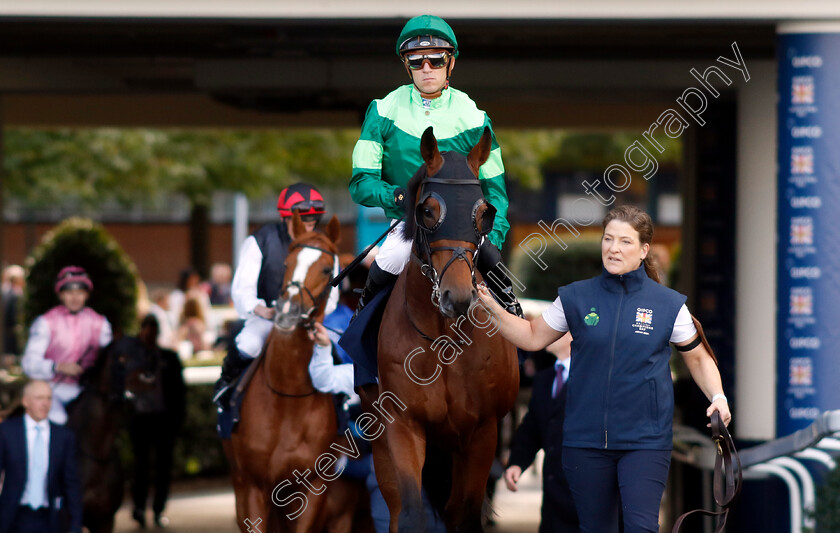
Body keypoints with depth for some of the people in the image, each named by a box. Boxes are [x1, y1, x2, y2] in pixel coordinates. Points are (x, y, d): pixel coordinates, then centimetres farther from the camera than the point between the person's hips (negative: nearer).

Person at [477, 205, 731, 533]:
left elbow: (698, 358, 11)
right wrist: (492, 306, 4)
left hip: (645, 440, -2)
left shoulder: (669, 305, 1)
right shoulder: (575, 298, 4)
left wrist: (717, 396, -4)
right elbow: (533, 337, 14)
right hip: (585, 440, 2)